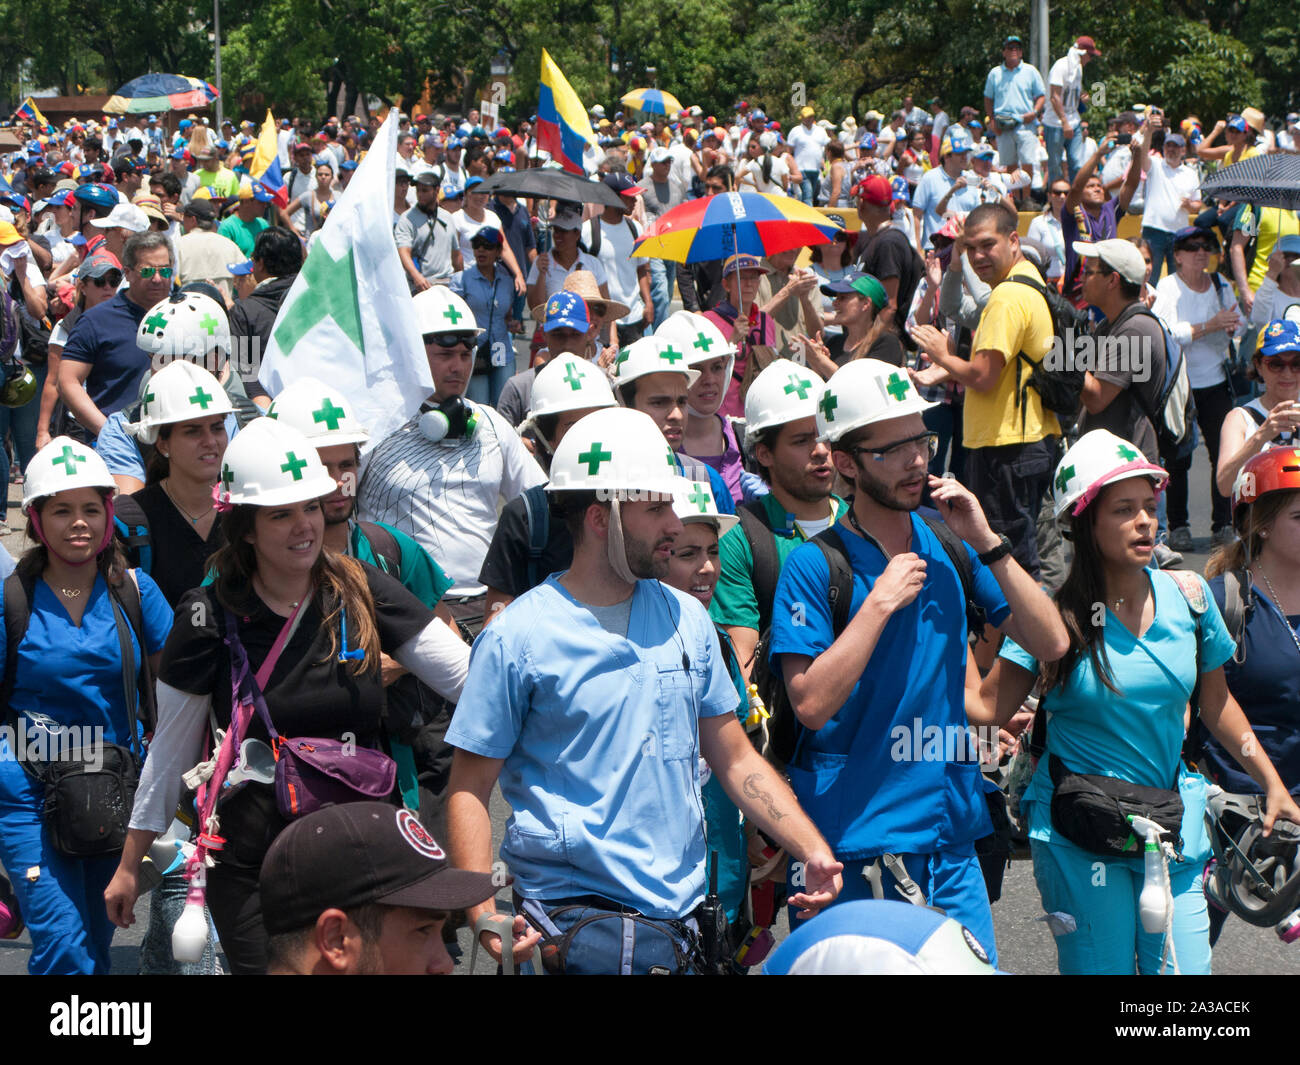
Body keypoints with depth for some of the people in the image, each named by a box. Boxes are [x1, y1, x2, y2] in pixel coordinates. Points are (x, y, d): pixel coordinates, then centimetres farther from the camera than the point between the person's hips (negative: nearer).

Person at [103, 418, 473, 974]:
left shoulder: (362, 591, 0)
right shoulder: (212, 618, -4)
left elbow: (467, 676, -4)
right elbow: (171, 751, 5)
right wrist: (130, 866, 10)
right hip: (254, 870, -1)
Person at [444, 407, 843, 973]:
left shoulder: (685, 618, 9)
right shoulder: (515, 638, -7)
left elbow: (736, 759, 12)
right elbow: (471, 788, -7)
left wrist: (813, 851, 0)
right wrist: (483, 911, -20)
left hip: (681, 919, 5)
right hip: (572, 920, -5)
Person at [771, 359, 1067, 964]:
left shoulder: (950, 545, 8)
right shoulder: (814, 565, -8)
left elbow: (1052, 643, 2)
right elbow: (812, 704, -17)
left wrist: (987, 543, -7)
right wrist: (882, 600, -18)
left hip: (950, 832, 5)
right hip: (852, 848, -5)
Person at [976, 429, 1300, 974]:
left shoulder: (1187, 596, 2)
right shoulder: (1055, 616, -9)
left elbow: (1216, 704, 15)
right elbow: (988, 707, -17)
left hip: (1172, 823, 3)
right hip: (1078, 836, -3)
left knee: (1183, 965, -2)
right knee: (1099, 967, -1)